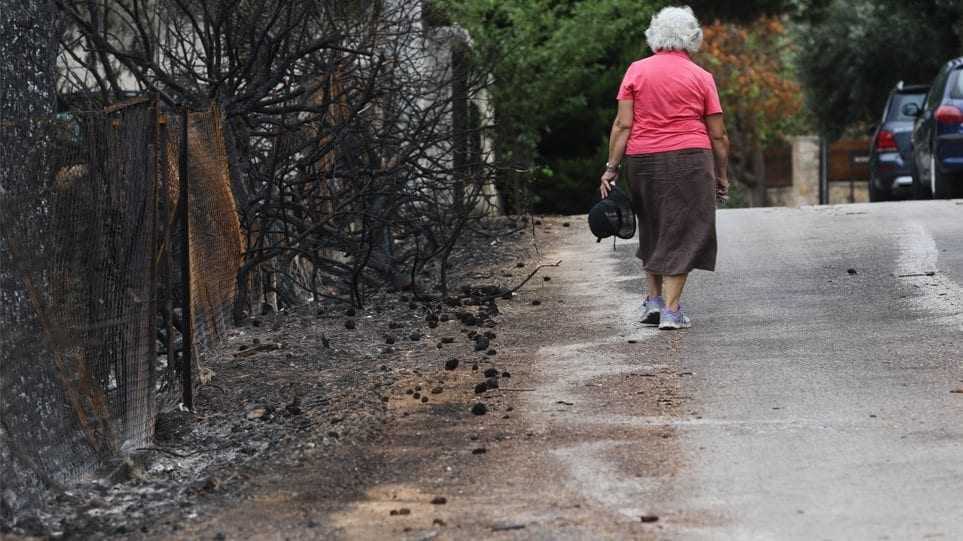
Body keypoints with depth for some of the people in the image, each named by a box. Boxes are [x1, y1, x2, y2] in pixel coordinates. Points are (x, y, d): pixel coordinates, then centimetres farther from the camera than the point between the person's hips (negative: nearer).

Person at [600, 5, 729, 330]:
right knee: (681, 233, 3)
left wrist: (612, 167, -1)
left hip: (642, 159, 2)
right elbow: (718, 135, 1)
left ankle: (652, 299, 17)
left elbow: (623, 124, -3)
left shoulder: (637, 71, 3)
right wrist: (721, 176, 11)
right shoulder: (701, 78, 2)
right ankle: (671, 310, -3)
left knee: (653, 230, 19)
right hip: (689, 160, -2)